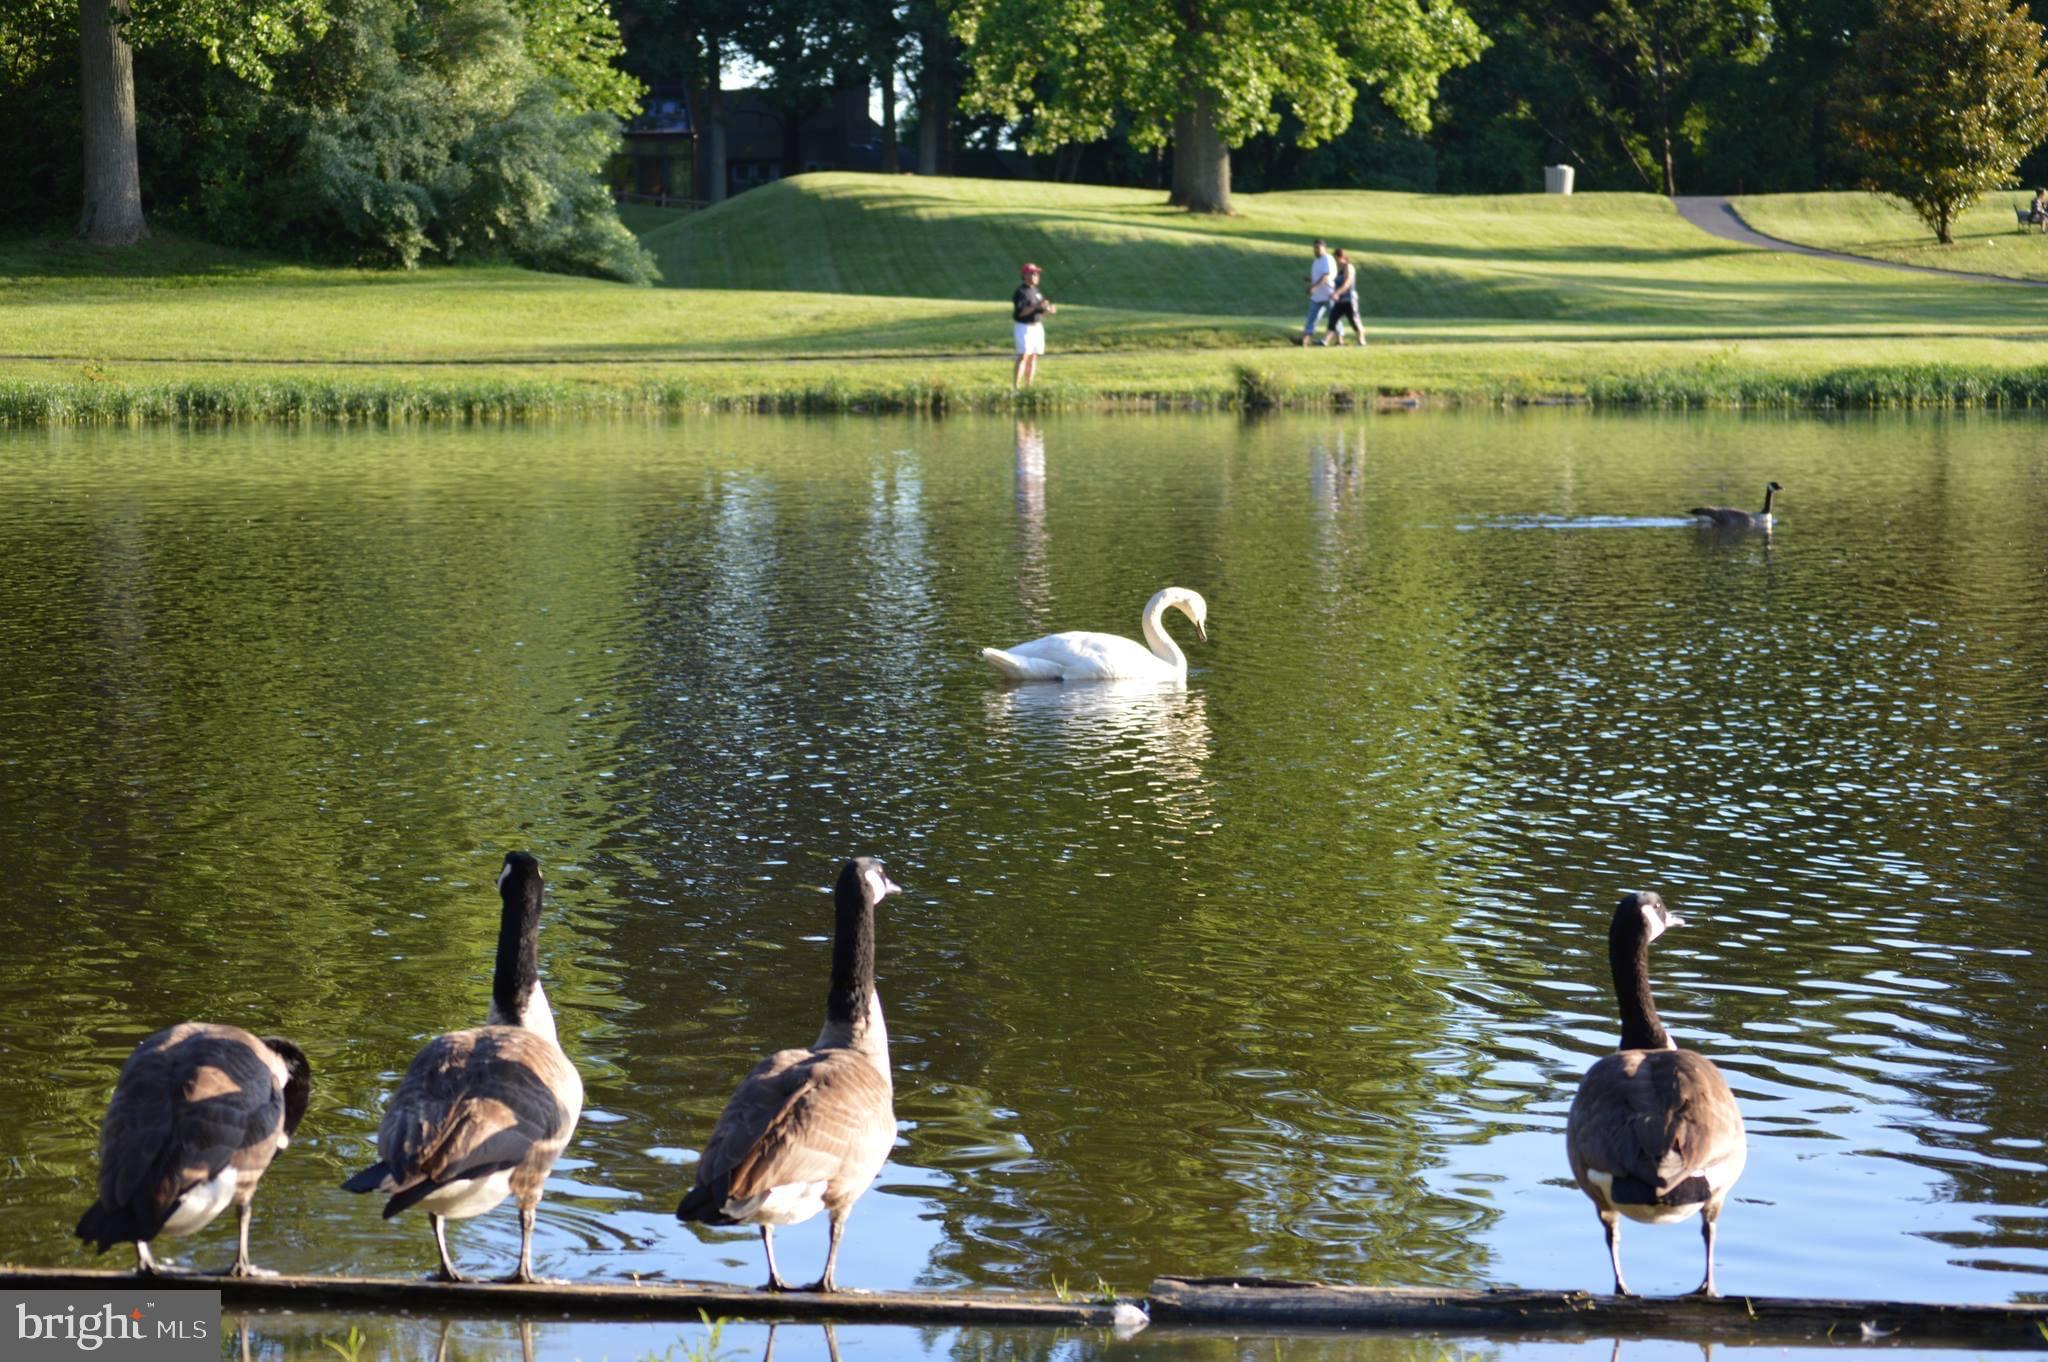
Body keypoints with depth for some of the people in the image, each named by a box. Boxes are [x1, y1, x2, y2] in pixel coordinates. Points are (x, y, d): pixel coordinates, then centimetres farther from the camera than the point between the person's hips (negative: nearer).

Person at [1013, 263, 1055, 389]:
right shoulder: (1020, 292, -10)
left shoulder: (1036, 292, 15)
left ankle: (1028, 386, 10)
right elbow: (1021, 312, -19)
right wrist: (1036, 306, -29)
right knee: (1023, 356, -15)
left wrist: (1049, 310, -3)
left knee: (1033, 357, 6)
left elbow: (1040, 314, 17)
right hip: (1024, 327, -8)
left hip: (1037, 327, 8)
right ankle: (1015, 387, -19)